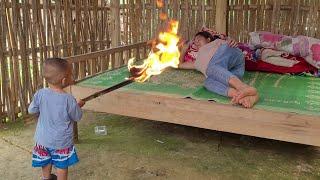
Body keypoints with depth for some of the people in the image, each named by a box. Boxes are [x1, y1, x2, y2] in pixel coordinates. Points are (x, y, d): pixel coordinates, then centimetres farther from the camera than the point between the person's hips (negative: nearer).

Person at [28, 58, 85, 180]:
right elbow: (77, 117, -9)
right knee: (62, 165, 13)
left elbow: (31, 111, -1)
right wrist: (79, 105, 10)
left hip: (43, 139, 4)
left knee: (46, 161, 27)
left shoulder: (40, 94, -15)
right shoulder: (69, 99, -23)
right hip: (62, 141, -4)